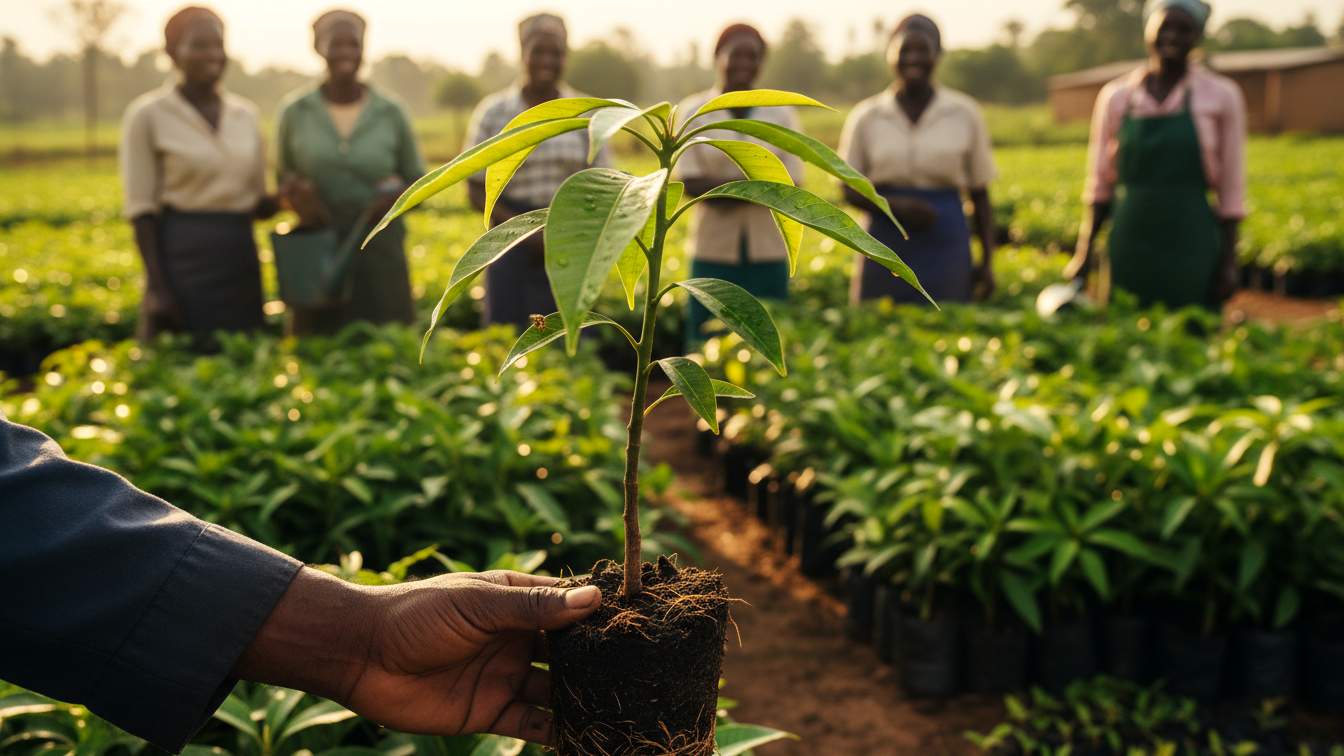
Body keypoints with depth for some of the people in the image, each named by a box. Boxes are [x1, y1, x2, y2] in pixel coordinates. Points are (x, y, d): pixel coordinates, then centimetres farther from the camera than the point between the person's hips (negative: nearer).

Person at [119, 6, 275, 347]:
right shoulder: (147, 115, -3)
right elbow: (141, 208, -6)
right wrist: (156, 286, -13)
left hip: (239, 259, 5)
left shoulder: (246, 114, 11)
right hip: (182, 257, -5)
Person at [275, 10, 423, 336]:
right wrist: (293, 193, -8)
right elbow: (284, 177, 14)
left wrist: (397, 194, -11)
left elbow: (418, 180, 10)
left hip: (379, 250, 0)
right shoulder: (296, 111, 3)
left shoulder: (390, 113, 2)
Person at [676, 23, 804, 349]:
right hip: (713, 250, -1)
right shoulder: (692, 112, 0)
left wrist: (721, 188, -14)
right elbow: (692, 184, -7)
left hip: (768, 251, 2)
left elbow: (790, 187, -3)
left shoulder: (781, 114, 4)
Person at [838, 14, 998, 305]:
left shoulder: (965, 114, 2)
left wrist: (987, 262, 4)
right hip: (887, 248, 0)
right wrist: (897, 205, -13)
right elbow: (850, 190, 5)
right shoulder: (866, 117, 2)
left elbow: (980, 196, 8)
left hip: (945, 248, 0)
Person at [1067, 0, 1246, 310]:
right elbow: (1100, 183, 10)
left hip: (1192, 249, -2)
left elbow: (1231, 190, 2)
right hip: (1129, 247, 2)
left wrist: (1228, 260, -2)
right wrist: (1085, 250, 4)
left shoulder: (1220, 96, 1)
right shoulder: (1116, 96, 6)